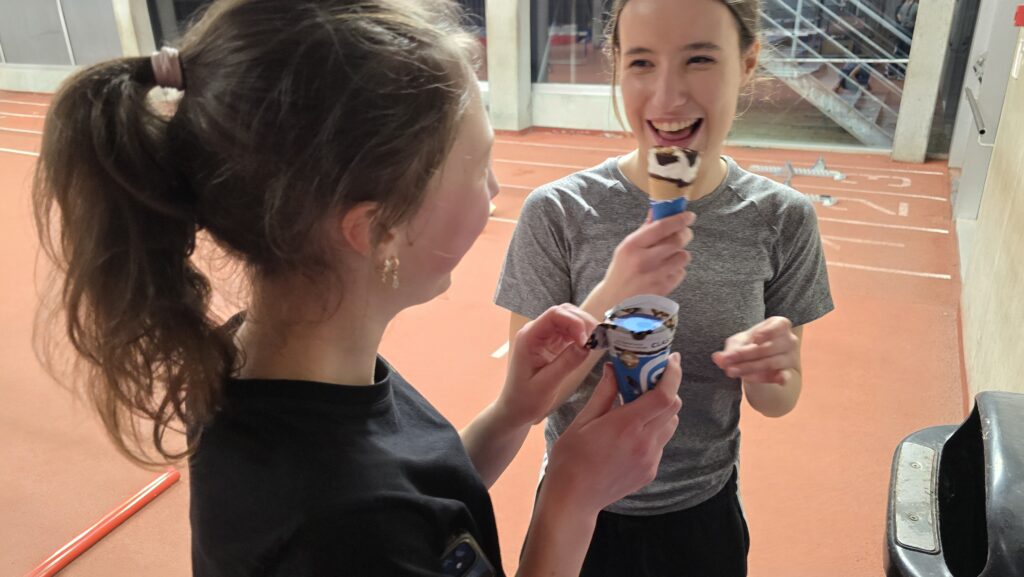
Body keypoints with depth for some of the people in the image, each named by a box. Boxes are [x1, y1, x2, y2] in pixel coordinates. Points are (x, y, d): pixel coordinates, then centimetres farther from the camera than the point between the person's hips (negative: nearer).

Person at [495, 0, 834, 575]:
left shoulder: (783, 220, -13)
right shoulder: (556, 213, -20)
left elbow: (779, 403, -3)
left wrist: (767, 369, -26)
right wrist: (612, 296, -33)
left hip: (705, 512, 2)